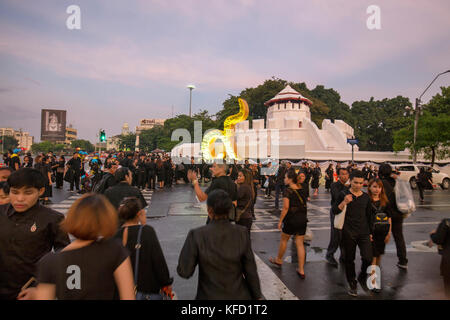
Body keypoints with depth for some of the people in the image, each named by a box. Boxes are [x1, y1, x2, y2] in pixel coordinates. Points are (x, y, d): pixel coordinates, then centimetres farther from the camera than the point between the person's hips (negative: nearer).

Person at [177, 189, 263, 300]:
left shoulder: (196, 235, -22)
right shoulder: (242, 233, -16)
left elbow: (185, 272, -15)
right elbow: (250, 270, -8)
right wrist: (257, 296, 7)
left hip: (210, 296, -1)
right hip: (239, 296, 2)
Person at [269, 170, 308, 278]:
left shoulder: (287, 191, -13)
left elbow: (286, 208, -16)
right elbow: (304, 205, 10)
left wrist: (280, 221, -9)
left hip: (291, 219, -5)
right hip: (303, 219, 6)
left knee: (284, 240, 17)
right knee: (300, 243, 8)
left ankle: (279, 260, 37)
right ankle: (301, 270, 10)